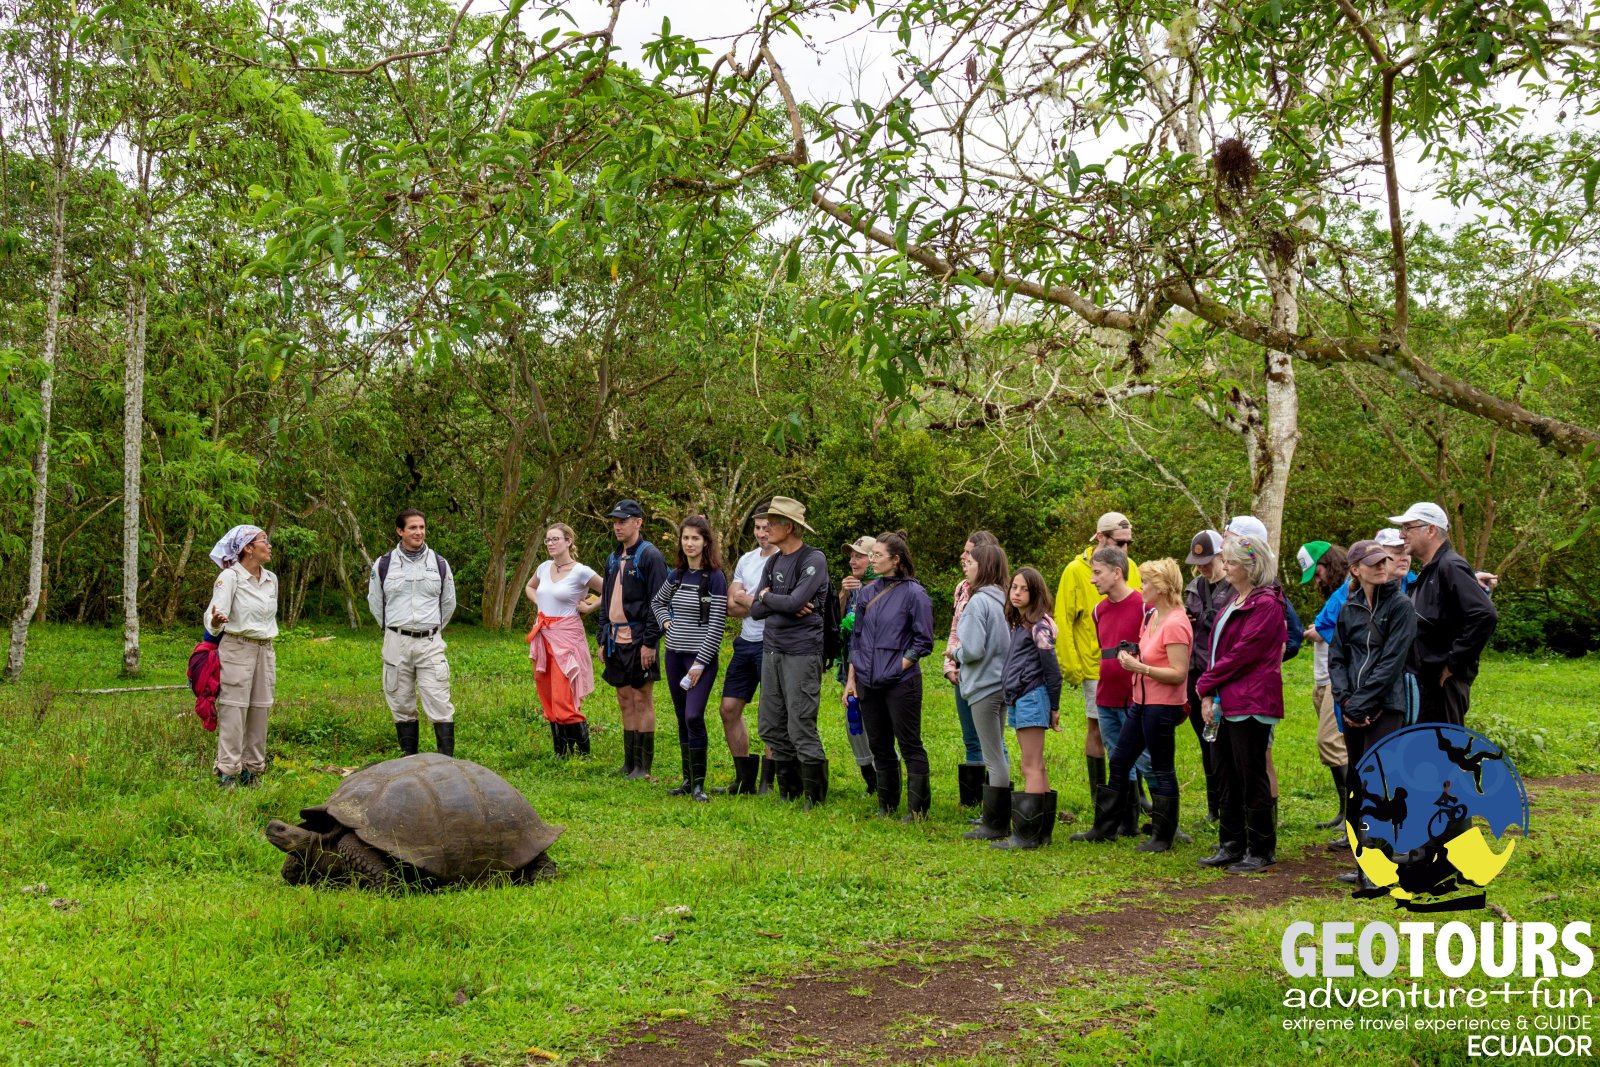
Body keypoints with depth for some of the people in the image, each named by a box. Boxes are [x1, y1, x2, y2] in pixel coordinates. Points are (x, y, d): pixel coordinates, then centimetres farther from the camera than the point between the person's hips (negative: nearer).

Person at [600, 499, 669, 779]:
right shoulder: (613, 559, 16)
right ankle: (629, 763, 18)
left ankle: (644, 766, 2)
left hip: (639, 639, -8)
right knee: (625, 701, 11)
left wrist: (650, 642, -19)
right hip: (617, 640, 8)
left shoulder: (650, 556, -9)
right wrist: (603, 640, 16)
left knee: (642, 700, -3)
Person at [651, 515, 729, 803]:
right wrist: (667, 624, 8)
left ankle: (699, 783, -6)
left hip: (702, 656, -6)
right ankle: (688, 779, 18)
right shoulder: (677, 575, 8)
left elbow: (717, 624, -13)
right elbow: (657, 602, 27)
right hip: (675, 655, 6)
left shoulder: (714, 577, -9)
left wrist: (700, 663, -15)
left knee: (693, 717, -15)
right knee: (682, 719, 10)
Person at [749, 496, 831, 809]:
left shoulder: (813, 559, -9)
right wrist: (782, 604, -10)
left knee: (801, 727, -7)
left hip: (802, 651, -8)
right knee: (771, 727, 10)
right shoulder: (772, 563, 14)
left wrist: (766, 596, -2)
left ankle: (815, 794, 4)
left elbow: (795, 602, -20)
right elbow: (755, 610, 9)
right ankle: (788, 791, 22)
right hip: (771, 650, 8)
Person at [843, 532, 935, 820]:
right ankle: (886, 804, 24)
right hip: (869, 683, 6)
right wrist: (851, 679, 10)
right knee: (879, 746, 13)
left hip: (901, 683, -6)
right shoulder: (868, 592, 9)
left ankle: (917, 808, 6)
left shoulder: (913, 593, -8)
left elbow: (923, 642, -7)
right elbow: (856, 638, 14)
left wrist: (900, 666, -12)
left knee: (910, 745, -1)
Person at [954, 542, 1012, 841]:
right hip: (1003, 683, 9)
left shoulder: (977, 602, -18)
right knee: (996, 755, 17)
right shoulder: (1002, 600, 7)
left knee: (993, 757, -3)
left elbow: (972, 649, -23)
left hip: (984, 686, -9)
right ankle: (998, 818, 24)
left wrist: (956, 652, -2)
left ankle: (995, 825, 4)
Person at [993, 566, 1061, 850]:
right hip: (1018, 699, 10)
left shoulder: (1039, 626, -11)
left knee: (1032, 768, -7)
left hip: (1032, 698, -10)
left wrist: (1054, 708, -8)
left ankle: (1027, 835, -7)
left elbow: (1052, 670, -11)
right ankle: (1041, 831, 16)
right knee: (1036, 768, 12)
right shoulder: (1018, 624, 16)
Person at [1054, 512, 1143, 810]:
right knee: (1098, 728, 5)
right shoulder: (1076, 570, -6)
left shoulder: (1130, 567, 6)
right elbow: (1062, 622, -7)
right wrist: (1070, 666, -10)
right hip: (1095, 665, -3)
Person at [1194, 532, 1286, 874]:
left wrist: (1206, 684, -10)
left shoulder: (1266, 605, -13)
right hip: (1226, 702, 9)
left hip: (1251, 704, -9)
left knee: (1252, 779, -2)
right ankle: (1231, 845, 22)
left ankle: (1262, 850, 8)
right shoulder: (1235, 601, 17)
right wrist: (1209, 693, 2)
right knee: (1226, 778, 13)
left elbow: (1242, 654, -18)